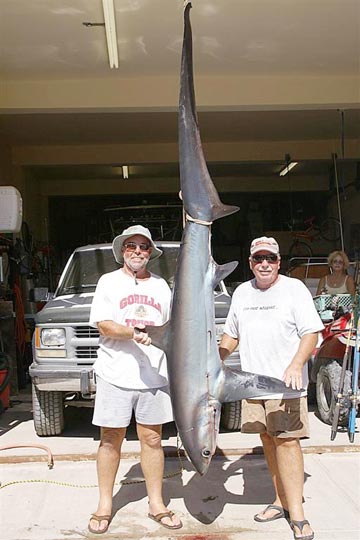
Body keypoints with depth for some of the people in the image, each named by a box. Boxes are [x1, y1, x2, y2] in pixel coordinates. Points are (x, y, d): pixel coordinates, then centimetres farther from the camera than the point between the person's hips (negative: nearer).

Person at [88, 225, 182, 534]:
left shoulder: (161, 285, 14)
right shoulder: (109, 282, 4)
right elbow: (103, 324, -6)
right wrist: (132, 332, -22)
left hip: (154, 375, 3)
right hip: (115, 373, -2)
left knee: (152, 439, 7)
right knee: (111, 440, 4)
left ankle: (156, 504, 19)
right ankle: (104, 505, 18)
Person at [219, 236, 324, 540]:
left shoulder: (294, 288, -3)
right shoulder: (242, 293, 13)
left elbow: (311, 333, -8)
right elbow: (231, 334, 22)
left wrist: (296, 364, -23)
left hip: (286, 382, -5)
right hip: (252, 382, 5)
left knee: (287, 441, -10)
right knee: (268, 439, 10)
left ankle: (296, 512, -4)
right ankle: (281, 501, 21)